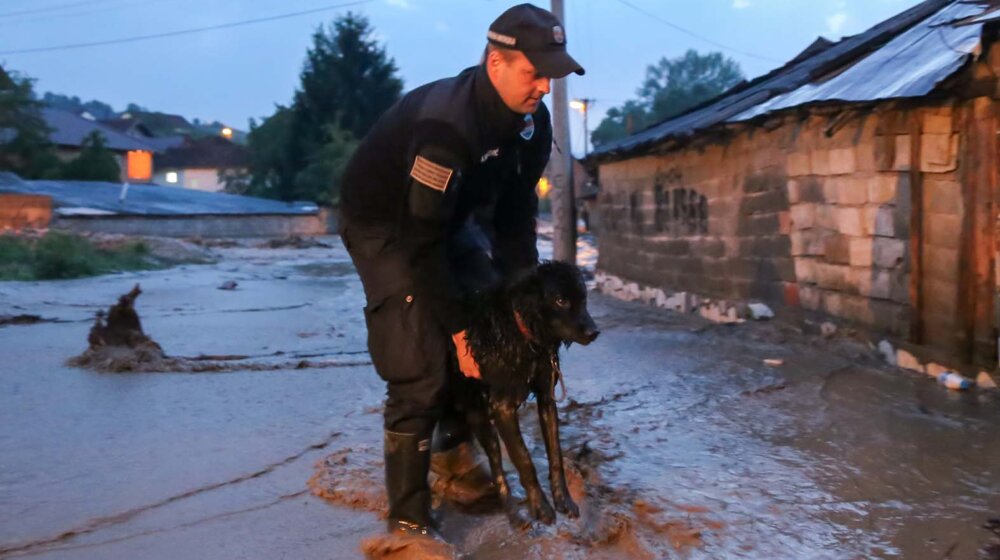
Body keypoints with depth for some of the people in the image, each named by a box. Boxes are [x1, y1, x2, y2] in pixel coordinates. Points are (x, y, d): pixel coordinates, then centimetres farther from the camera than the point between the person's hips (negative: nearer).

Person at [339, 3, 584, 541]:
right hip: (383, 223, -8)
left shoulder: (533, 121, -11)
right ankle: (408, 518, -4)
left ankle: (462, 449, 26)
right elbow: (421, 241, -33)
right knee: (420, 373, -15)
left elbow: (515, 214, -3)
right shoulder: (447, 123, -36)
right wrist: (459, 328, -27)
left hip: (450, 218, 8)